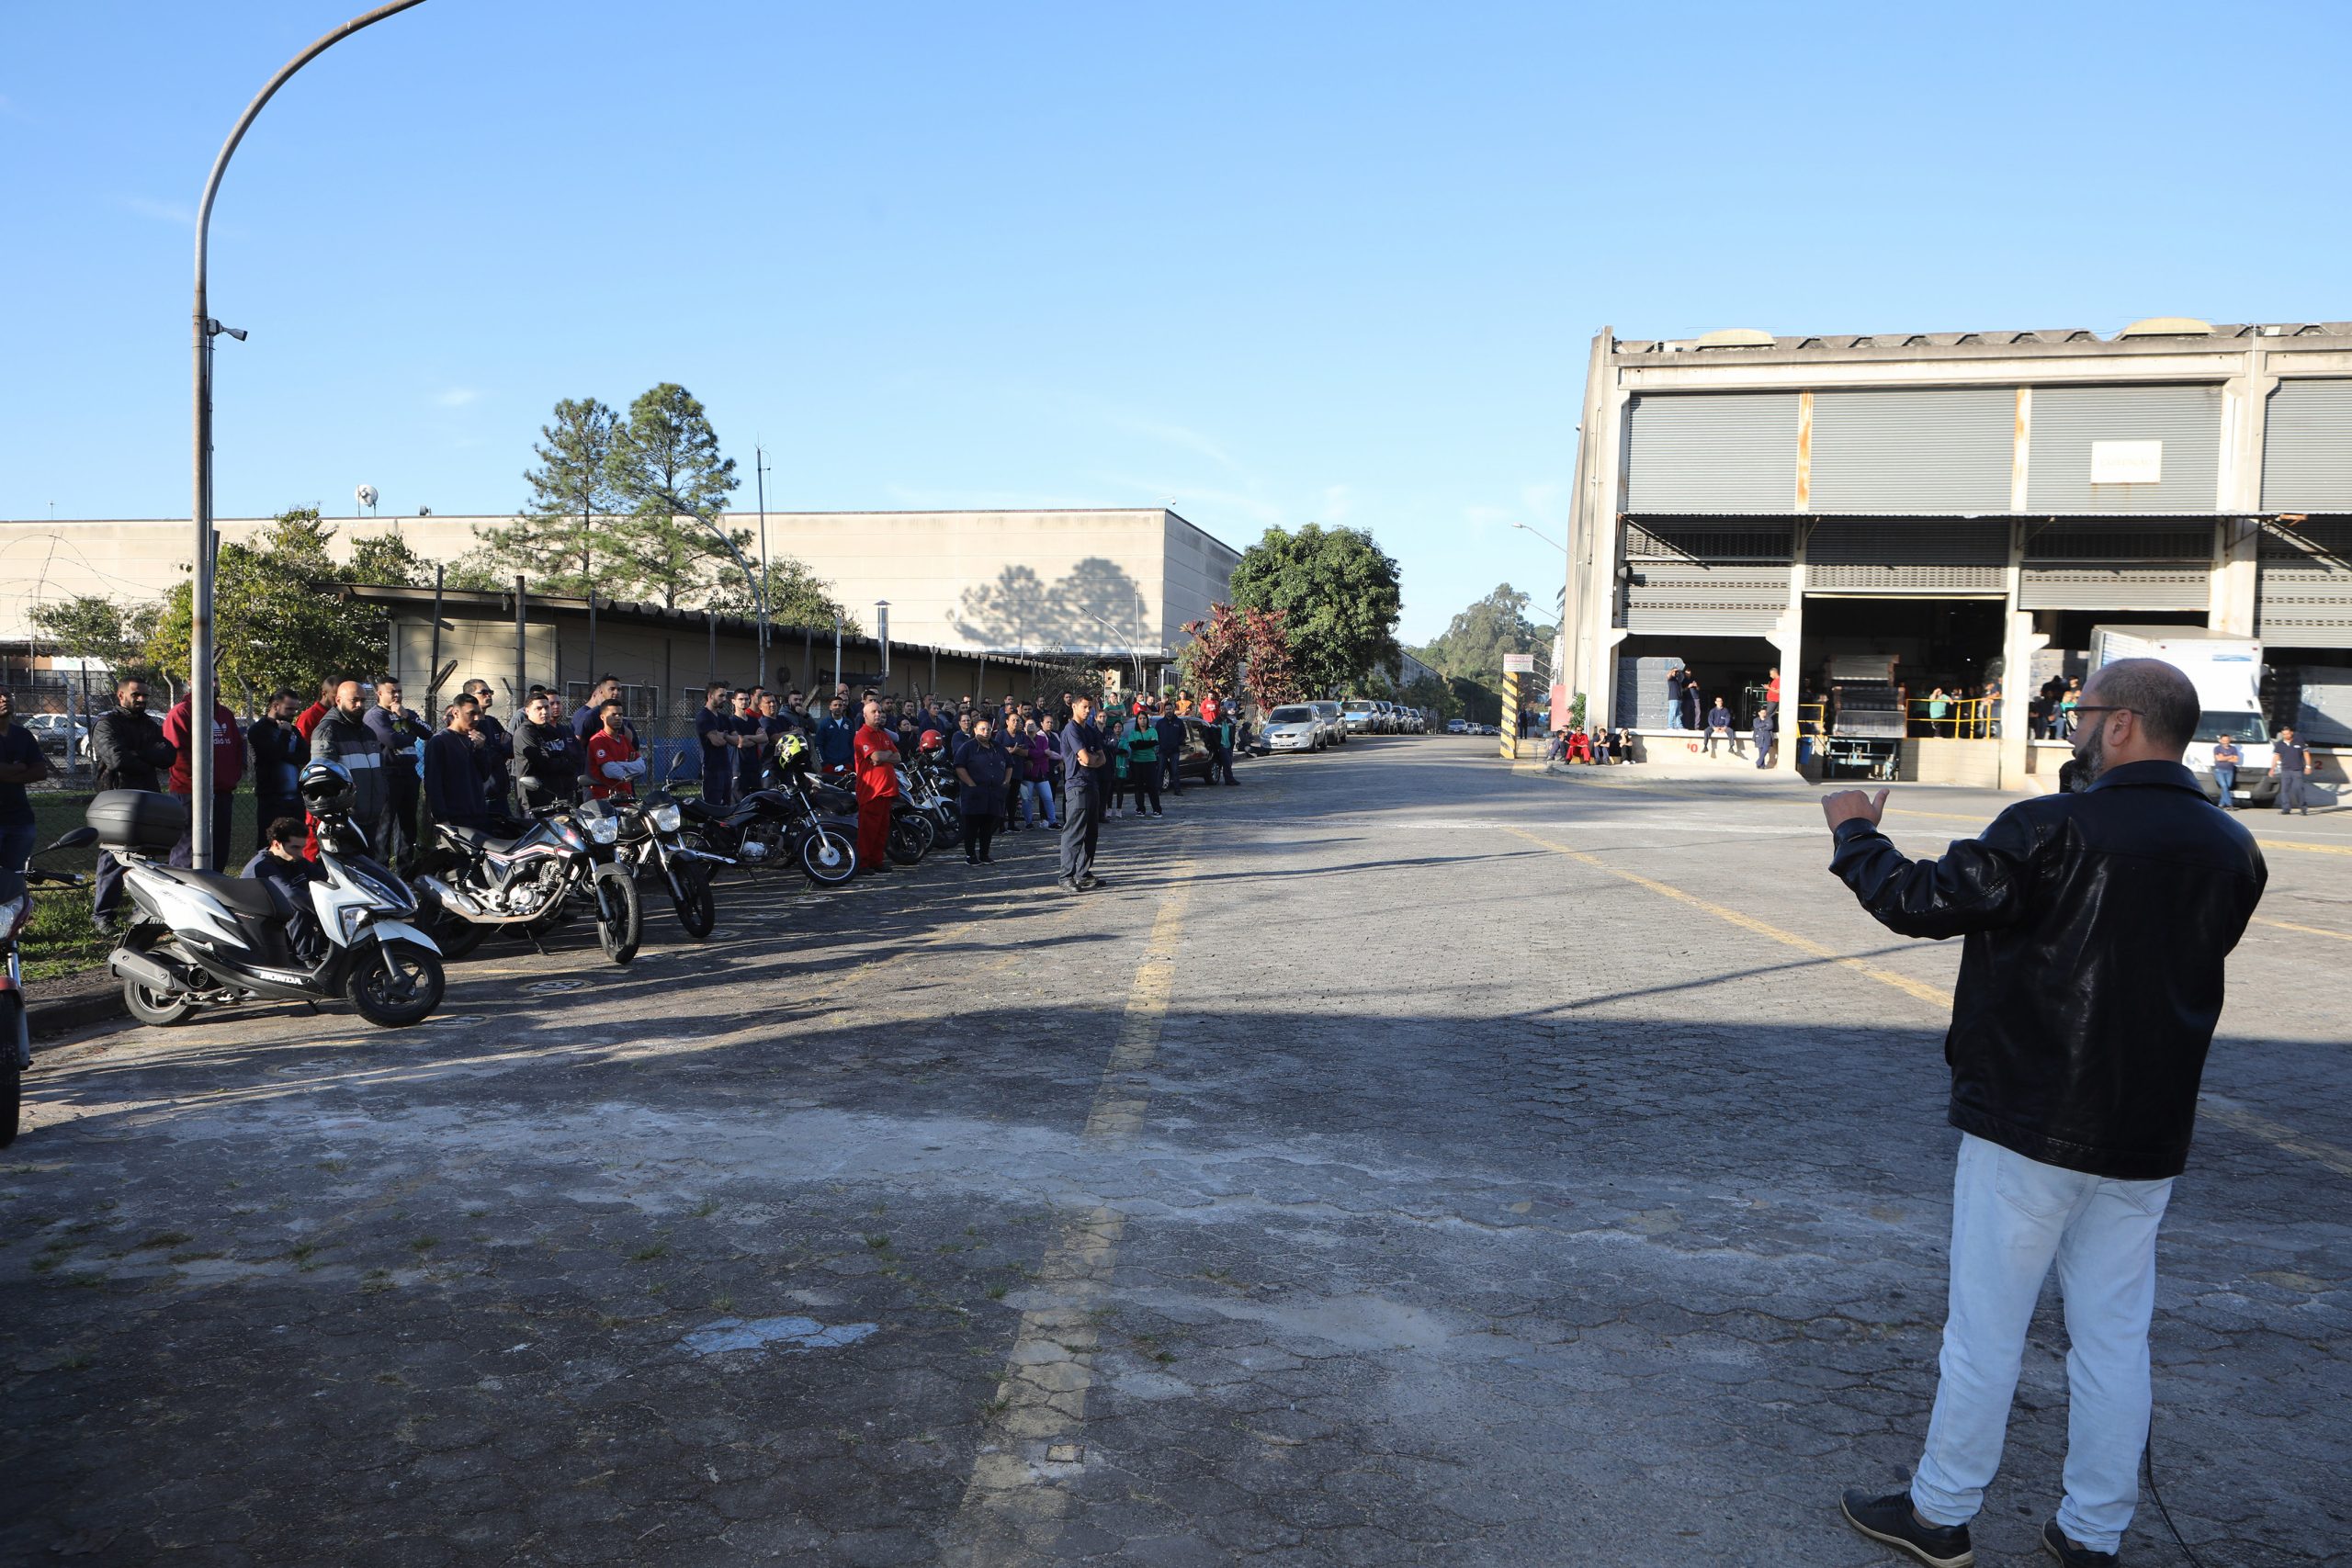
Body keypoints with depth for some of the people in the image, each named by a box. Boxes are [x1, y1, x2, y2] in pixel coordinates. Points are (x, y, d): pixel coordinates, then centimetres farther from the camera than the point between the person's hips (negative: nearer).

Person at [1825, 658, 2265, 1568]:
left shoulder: (2054, 832, -18)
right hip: (2147, 1138, 6)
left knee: (1985, 1328, 5)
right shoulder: (2231, 850, 3)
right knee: (2115, 1335, 14)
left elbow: (1921, 903, -16)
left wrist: (1854, 831, 1)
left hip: (2029, 1125, -6)